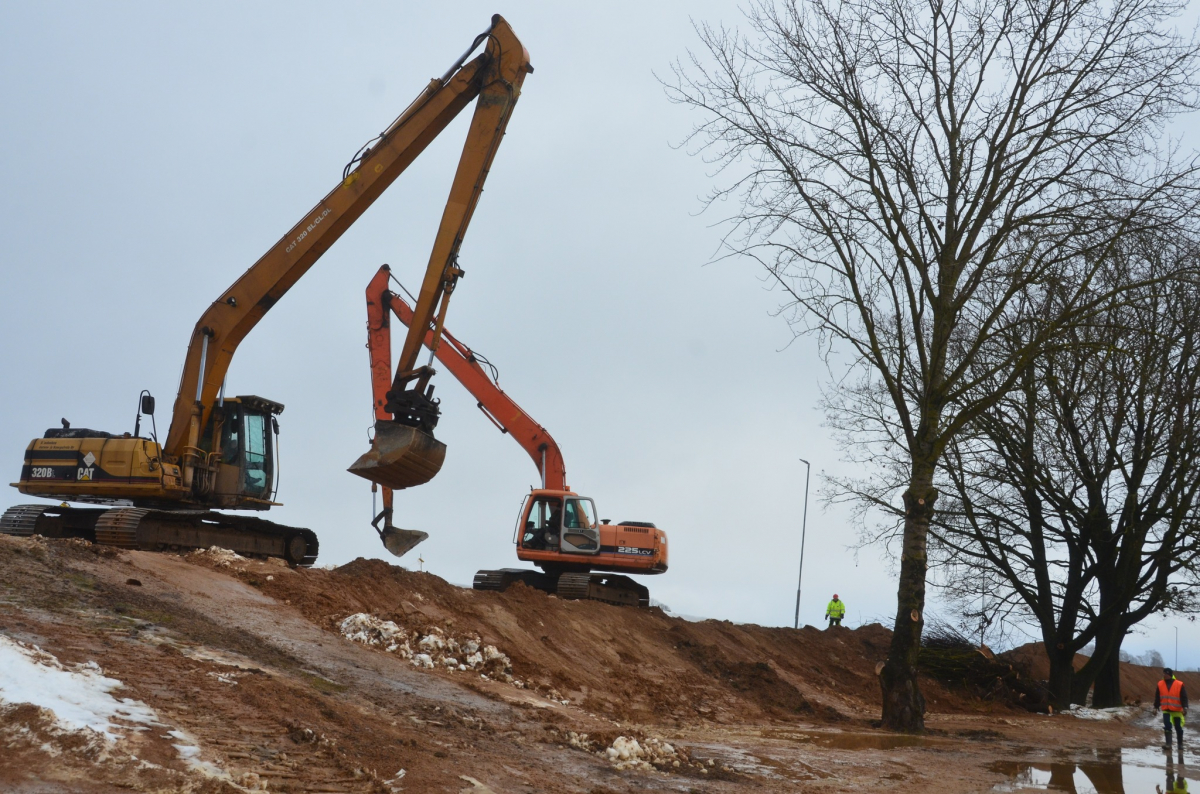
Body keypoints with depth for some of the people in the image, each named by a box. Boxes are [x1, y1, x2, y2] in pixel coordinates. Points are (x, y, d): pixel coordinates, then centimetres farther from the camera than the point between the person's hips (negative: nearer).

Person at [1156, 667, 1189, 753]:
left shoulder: (1179, 685, -10)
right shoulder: (1160, 684, 0)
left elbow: (1184, 697, -9)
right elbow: (1157, 697, 9)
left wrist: (1185, 707, -19)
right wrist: (1156, 707, 11)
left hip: (1177, 711, -1)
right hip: (1166, 710, 1)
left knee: (1179, 729, 9)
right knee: (1167, 726, -16)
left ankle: (1180, 745, 24)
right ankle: (1167, 744, -17)